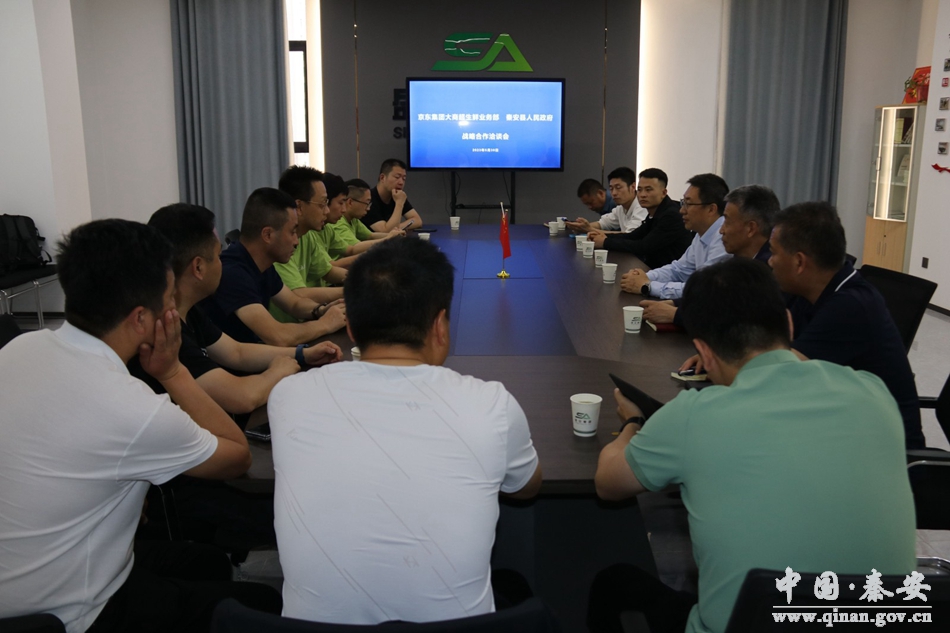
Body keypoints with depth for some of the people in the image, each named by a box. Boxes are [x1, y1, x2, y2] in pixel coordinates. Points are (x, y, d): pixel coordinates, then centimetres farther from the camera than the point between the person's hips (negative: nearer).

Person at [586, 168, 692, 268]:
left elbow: (644, 247, -22)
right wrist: (605, 236, -2)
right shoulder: (654, 213, 9)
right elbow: (633, 236, 15)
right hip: (653, 268, 8)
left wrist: (606, 242, -15)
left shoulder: (672, 215, -20)